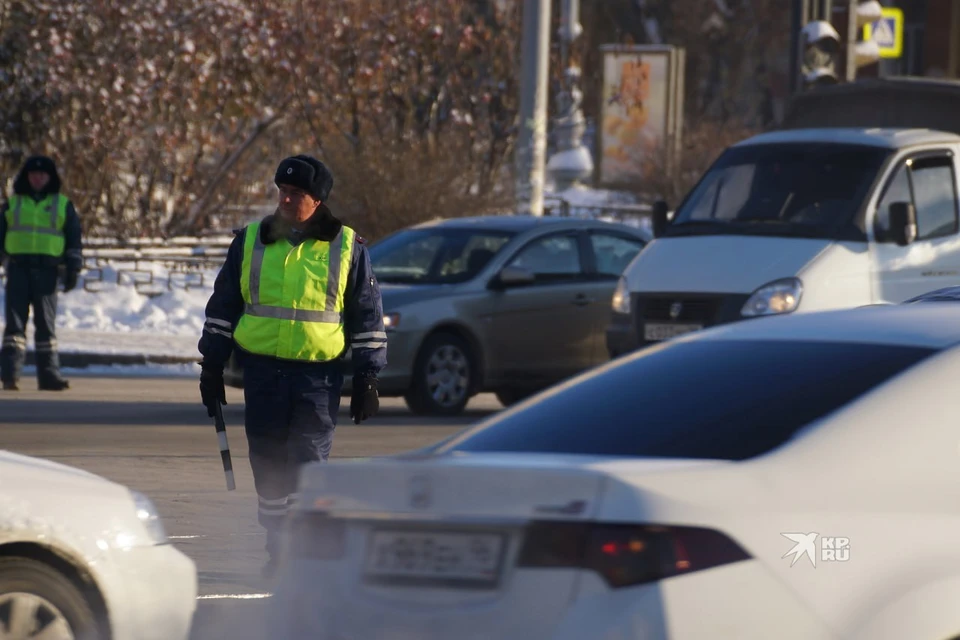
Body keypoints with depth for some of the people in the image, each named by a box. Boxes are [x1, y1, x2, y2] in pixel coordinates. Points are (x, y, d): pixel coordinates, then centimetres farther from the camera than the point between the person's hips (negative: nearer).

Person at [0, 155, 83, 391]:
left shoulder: (63, 205, 10)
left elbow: (74, 239, 9)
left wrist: (73, 269, 2)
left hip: (47, 270, 0)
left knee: (46, 323, 4)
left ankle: (49, 373, 7)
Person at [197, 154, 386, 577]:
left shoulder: (347, 249, 4)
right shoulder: (250, 242, 9)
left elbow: (368, 316, 8)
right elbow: (222, 306, 15)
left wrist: (366, 378, 4)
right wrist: (212, 366, 12)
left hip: (319, 372, -3)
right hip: (262, 370, 3)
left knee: (308, 460, -8)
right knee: (268, 463, 5)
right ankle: (278, 550, 15)